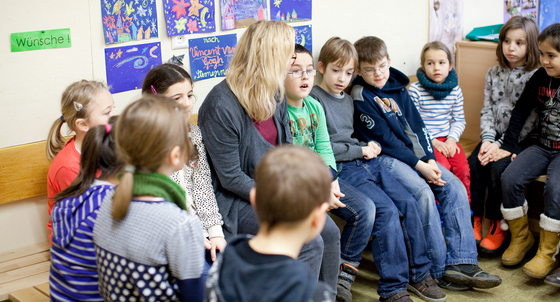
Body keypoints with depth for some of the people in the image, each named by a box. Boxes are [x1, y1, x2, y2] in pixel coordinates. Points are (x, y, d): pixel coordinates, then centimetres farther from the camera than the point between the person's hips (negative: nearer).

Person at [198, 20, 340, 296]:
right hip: (235, 200, -8)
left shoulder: (274, 95, 3)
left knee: (329, 232, -5)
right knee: (310, 244, -20)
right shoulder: (221, 106, -22)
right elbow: (230, 177, -20)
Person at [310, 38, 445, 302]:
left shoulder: (347, 100, 21)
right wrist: (360, 150, -7)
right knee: (387, 211, -22)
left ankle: (418, 273, 6)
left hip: (363, 163, 8)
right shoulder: (314, 99, -7)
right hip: (339, 171, -8)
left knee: (407, 203, -7)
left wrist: (367, 146, 11)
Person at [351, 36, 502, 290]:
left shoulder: (397, 87, 13)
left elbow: (417, 124, 11)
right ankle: (441, 270, -20)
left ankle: (461, 262, -12)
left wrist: (430, 160, -4)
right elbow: (384, 139, -13)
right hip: (384, 157, -7)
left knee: (455, 186, -10)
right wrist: (418, 165, -16)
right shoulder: (361, 96, -8)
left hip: (415, 155, 7)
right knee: (422, 192, -29)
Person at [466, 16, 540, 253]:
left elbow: (530, 120, -13)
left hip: (521, 140, -5)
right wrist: (488, 140, -9)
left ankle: (499, 226, -11)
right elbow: (487, 111, 8)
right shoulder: (494, 73, 10)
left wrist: (501, 145, -18)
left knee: (498, 168, -27)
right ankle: (475, 221, -10)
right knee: (473, 163, -20)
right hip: (496, 137, 5)